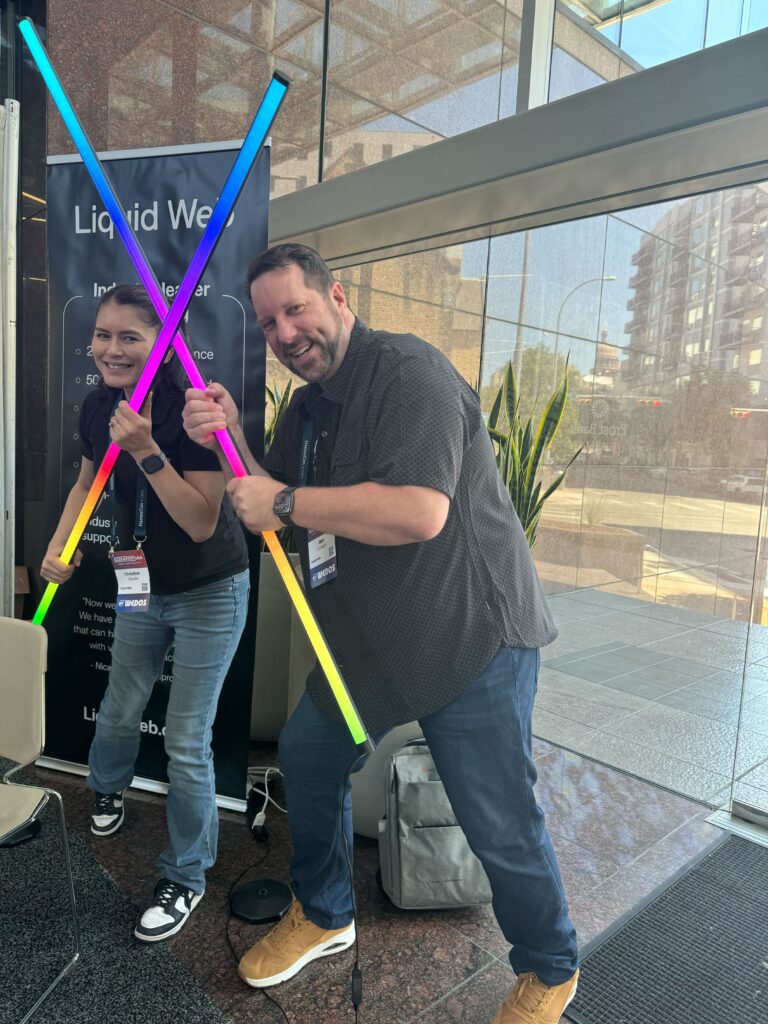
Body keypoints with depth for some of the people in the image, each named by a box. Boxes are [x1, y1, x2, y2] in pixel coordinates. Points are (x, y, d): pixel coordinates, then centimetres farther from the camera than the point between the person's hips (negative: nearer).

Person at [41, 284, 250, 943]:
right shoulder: (98, 406, -6)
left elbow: (202, 524, -28)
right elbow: (89, 479, 14)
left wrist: (146, 450, -36)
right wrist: (61, 545, 1)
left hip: (209, 593, -6)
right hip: (142, 586, 6)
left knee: (186, 743, 1)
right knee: (119, 713, 24)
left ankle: (186, 879, 25)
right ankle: (109, 791, 59)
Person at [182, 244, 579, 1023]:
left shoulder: (407, 370, -17)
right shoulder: (306, 410, 11)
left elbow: (419, 512, -31)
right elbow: (269, 518, 12)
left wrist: (285, 501, -21)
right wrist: (229, 441, -4)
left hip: (472, 634, -8)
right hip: (376, 639, 9)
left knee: (498, 823, -1)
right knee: (307, 752, 16)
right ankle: (322, 914, 43)